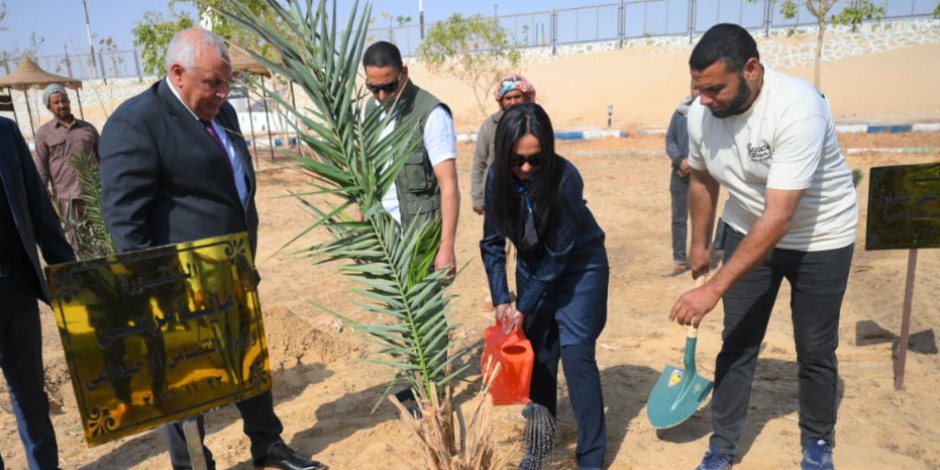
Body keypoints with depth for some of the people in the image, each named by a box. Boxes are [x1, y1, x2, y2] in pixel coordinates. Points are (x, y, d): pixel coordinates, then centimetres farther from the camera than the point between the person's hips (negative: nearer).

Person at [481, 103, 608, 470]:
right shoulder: (498, 176, -17)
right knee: (536, 353, 8)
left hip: (578, 266, -4)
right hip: (532, 264, 4)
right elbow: (492, 241, -8)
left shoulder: (565, 178, -29)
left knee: (575, 353, -9)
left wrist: (524, 308, -19)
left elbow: (559, 255, -24)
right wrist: (501, 299, -14)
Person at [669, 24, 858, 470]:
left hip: (819, 237, -4)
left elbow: (779, 218, -37)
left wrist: (713, 289, -38)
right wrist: (699, 245, 12)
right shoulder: (700, 114, -15)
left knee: (815, 349, 9)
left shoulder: (797, 109, -33)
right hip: (747, 232, 4)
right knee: (737, 344, 6)